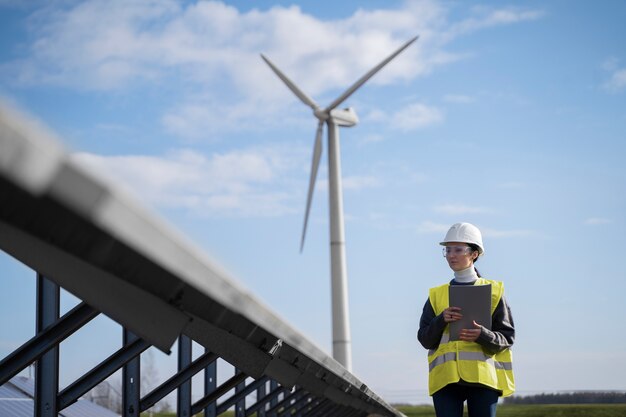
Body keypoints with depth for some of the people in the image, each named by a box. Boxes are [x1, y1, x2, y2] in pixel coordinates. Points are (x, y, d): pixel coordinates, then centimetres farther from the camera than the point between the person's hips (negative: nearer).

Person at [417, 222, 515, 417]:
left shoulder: (493, 291, 7)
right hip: (446, 377, 2)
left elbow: (507, 338, 3)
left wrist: (483, 335, -17)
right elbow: (425, 339, 9)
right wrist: (442, 320, -10)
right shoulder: (436, 295, 14)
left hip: (483, 377, -2)